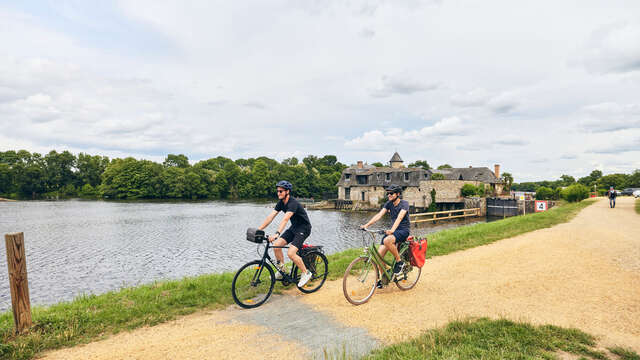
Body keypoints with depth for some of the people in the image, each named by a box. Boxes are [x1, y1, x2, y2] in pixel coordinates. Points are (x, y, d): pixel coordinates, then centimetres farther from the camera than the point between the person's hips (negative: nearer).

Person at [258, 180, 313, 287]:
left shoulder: (293, 203, -26)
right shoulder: (281, 203, 0)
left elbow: (285, 219, -40)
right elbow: (270, 217, -5)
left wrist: (277, 233, -51)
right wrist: (258, 230, -13)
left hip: (304, 228, -8)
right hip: (294, 227, 8)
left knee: (291, 253, -20)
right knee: (276, 245, -6)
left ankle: (306, 273, 1)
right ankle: (281, 270, 12)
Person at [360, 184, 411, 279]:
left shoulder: (404, 203, -11)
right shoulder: (389, 203, 5)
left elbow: (400, 217, -27)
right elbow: (379, 215, -5)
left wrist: (392, 230, -44)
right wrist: (366, 225, -19)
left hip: (403, 230, -6)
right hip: (393, 230, 6)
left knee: (387, 240, -36)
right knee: (379, 254, -8)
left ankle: (399, 262, -13)